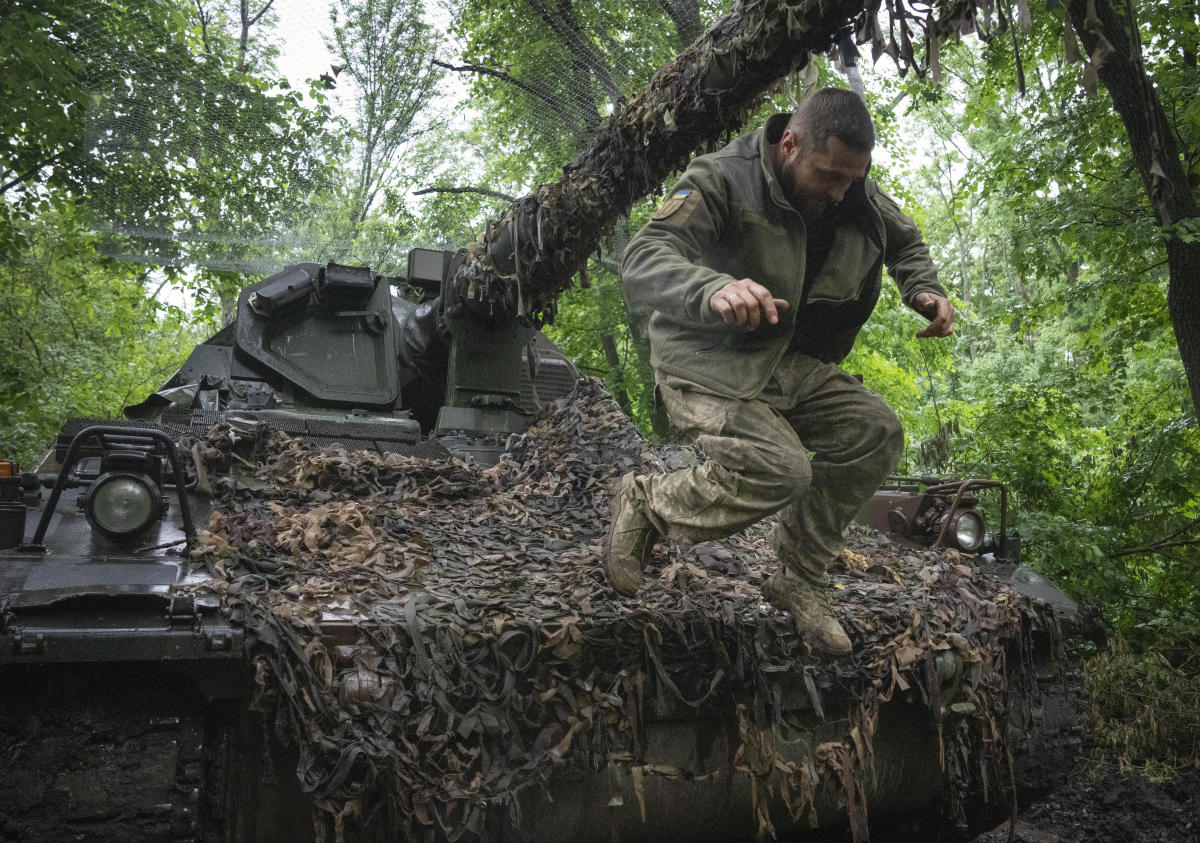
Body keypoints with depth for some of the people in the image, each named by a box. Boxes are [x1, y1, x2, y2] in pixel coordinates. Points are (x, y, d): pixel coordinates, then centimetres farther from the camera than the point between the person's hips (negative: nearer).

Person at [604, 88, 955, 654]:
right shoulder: (723, 180, -20)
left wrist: (925, 292, 0)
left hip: (789, 365, 8)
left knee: (875, 433, -8)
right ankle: (644, 503, -3)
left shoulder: (855, 195, 1)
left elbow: (905, 242, 23)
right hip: (709, 363, -7)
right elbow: (642, 261, -34)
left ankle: (799, 580, 4)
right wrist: (714, 290, -55)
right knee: (777, 470, -28)